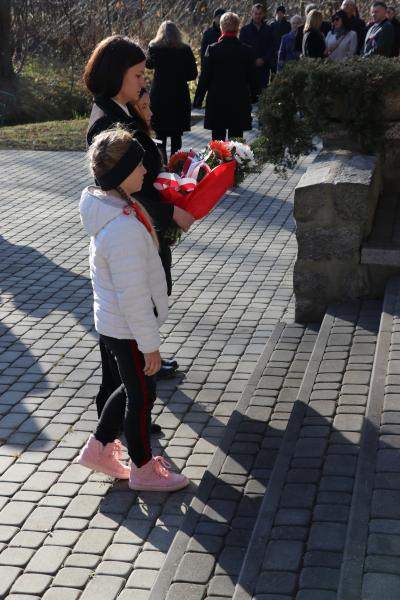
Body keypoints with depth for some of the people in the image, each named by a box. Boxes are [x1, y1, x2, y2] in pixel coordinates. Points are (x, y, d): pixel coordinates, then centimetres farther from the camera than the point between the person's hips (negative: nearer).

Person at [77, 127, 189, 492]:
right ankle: (143, 470, 29)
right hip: (128, 329, -9)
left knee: (133, 388, 24)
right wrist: (150, 344, -19)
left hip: (114, 323, 9)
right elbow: (133, 296, -27)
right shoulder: (124, 228, -32)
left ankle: (99, 449, 38)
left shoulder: (110, 207, 0)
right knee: (142, 395, 10)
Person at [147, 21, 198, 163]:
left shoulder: (154, 48, -4)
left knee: (160, 135, 7)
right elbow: (193, 74, -2)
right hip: (179, 97, 0)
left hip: (158, 96, 0)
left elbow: (148, 65, 15)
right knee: (176, 136, 9)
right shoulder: (185, 50, -6)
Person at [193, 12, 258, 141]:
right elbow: (252, 77, 4)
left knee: (217, 140, 7)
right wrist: (253, 95, 18)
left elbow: (205, 77, -5)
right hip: (240, 102, 1)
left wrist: (198, 98, 4)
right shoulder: (246, 50, -4)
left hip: (217, 101, -1)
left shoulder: (212, 49, -8)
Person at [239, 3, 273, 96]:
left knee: (262, 91, -2)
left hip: (264, 67, 1)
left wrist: (263, 59, -10)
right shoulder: (245, 30, 7)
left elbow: (271, 48, 6)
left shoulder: (268, 30, 10)